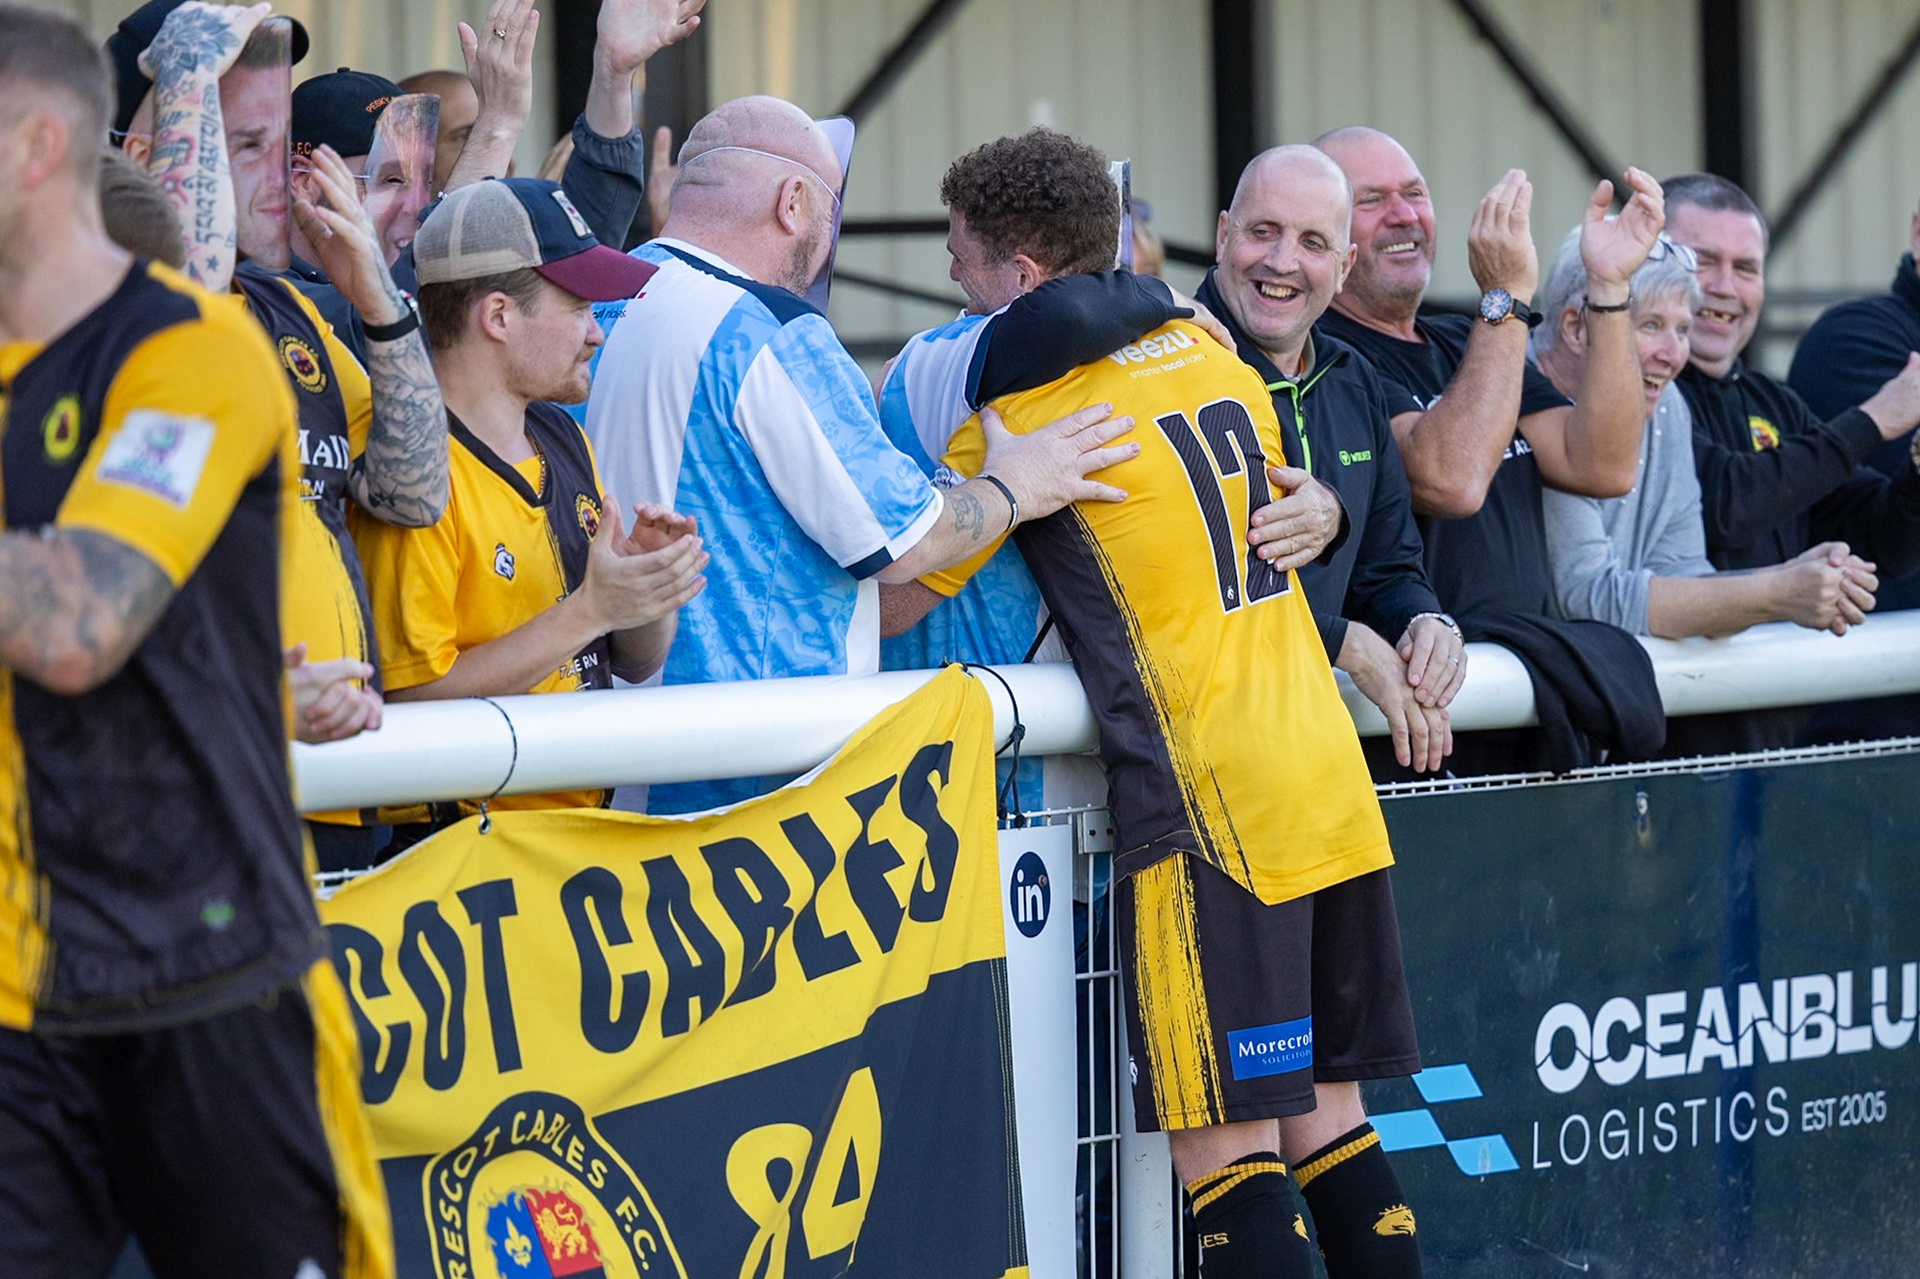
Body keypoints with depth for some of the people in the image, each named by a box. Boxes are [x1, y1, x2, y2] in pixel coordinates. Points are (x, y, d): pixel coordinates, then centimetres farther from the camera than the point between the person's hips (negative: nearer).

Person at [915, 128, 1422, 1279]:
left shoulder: (1021, 413, -7)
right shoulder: (1208, 354, 14)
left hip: (1207, 813, -8)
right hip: (1334, 789, 8)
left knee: (1226, 1148, -7)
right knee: (1328, 1120, 11)